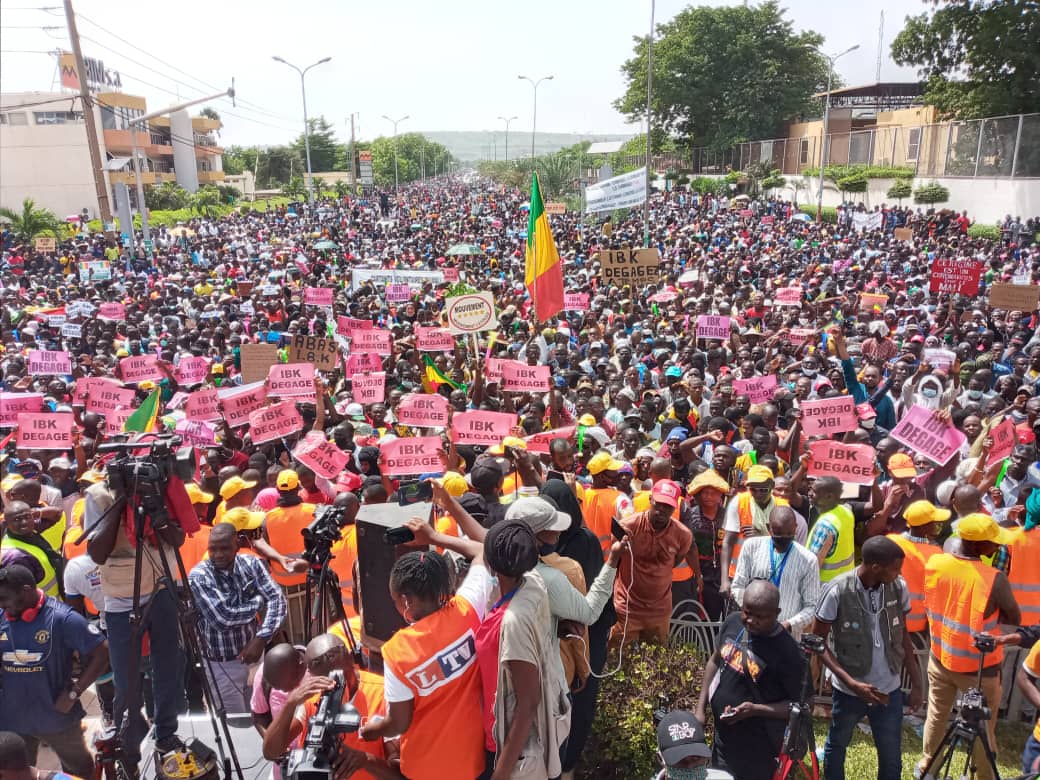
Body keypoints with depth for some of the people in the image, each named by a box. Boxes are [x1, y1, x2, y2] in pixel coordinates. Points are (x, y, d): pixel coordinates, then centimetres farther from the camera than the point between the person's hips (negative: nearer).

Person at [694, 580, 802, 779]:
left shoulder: (786, 651, -24)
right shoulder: (733, 622, -7)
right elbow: (714, 662, 8)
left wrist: (755, 710, -27)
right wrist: (700, 708, 3)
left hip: (756, 748, -6)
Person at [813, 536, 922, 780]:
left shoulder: (898, 588, -9)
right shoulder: (838, 591, -21)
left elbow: (903, 636, 6)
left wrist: (916, 682, 5)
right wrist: (851, 682, -21)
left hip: (889, 690, 3)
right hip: (848, 690, -3)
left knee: (892, 760, 13)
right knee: (836, 747, 19)